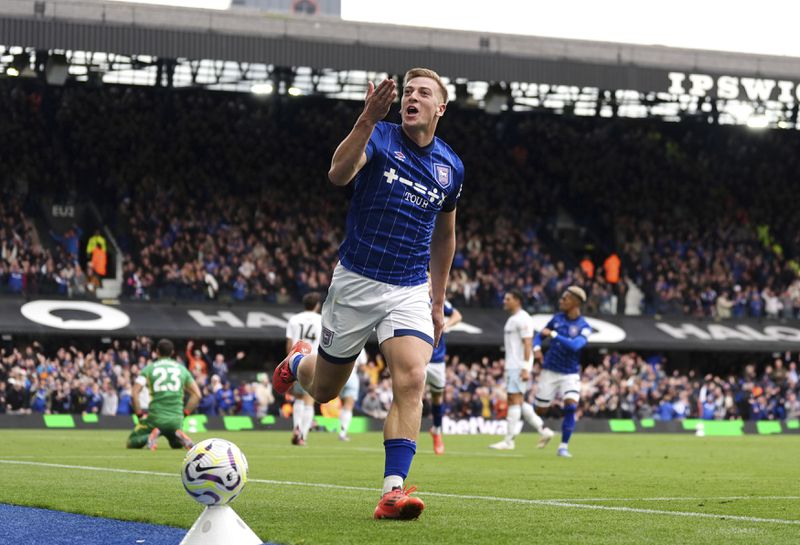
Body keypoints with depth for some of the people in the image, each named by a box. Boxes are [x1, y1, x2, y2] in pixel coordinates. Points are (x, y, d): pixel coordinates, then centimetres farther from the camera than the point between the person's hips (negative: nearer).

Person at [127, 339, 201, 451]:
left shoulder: (148, 368, 4)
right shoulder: (182, 369, 11)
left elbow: (134, 394, -6)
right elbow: (197, 395, 10)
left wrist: (140, 414, 5)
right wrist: (184, 414, 15)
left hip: (155, 418, -3)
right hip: (176, 420, 3)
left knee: (132, 442, 14)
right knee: (177, 444, 30)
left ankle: (149, 437, -20)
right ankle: (180, 437, -8)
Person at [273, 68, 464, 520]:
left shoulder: (451, 168, 5)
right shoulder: (380, 138, -8)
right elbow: (339, 174, -30)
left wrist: (439, 301, 20)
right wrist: (368, 119, -43)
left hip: (410, 290, 2)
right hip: (356, 282, -2)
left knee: (412, 381, -22)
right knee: (323, 390, 13)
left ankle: (393, 490, -25)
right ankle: (297, 362, 50)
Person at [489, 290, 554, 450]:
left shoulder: (522, 319, -12)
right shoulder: (512, 319, 19)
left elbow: (527, 344, -18)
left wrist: (525, 368, -23)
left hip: (519, 367, -11)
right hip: (512, 366, 11)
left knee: (515, 400, -9)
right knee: (517, 401, 10)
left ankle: (509, 441, -8)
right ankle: (543, 431, 13)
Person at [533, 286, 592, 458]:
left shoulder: (584, 327, -10)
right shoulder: (557, 318, 2)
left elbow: (575, 345, -27)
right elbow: (540, 335, 12)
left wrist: (553, 334, -25)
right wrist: (537, 348, -10)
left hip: (570, 374, -3)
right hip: (550, 371, 3)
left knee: (571, 407, -20)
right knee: (540, 411, 4)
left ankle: (563, 446, -12)